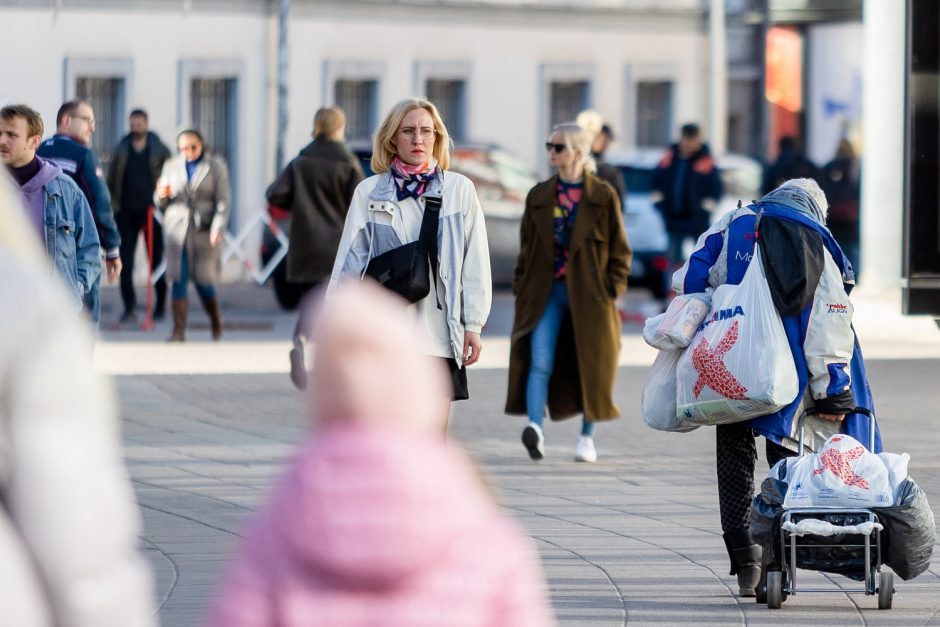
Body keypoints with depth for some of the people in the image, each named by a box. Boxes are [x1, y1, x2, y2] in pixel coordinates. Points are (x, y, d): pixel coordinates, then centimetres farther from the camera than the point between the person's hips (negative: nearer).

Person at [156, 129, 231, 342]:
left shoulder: (216, 166, 4)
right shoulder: (171, 167, 12)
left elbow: (223, 200, -2)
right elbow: (161, 203, 16)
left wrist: (218, 227, -15)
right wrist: (162, 196, -8)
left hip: (204, 230, -2)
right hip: (177, 229, 2)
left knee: (203, 280, 4)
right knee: (179, 280, -7)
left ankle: (216, 323, 28)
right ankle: (179, 331, -7)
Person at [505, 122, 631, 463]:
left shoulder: (604, 196, -1)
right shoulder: (539, 196, 9)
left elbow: (620, 250, 2)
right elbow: (527, 247, 13)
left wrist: (611, 290, -6)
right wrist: (522, 288, 6)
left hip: (589, 294, -2)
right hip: (546, 291, 2)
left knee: (591, 367, 6)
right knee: (540, 363, -15)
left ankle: (587, 437, 20)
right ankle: (535, 428, -28)